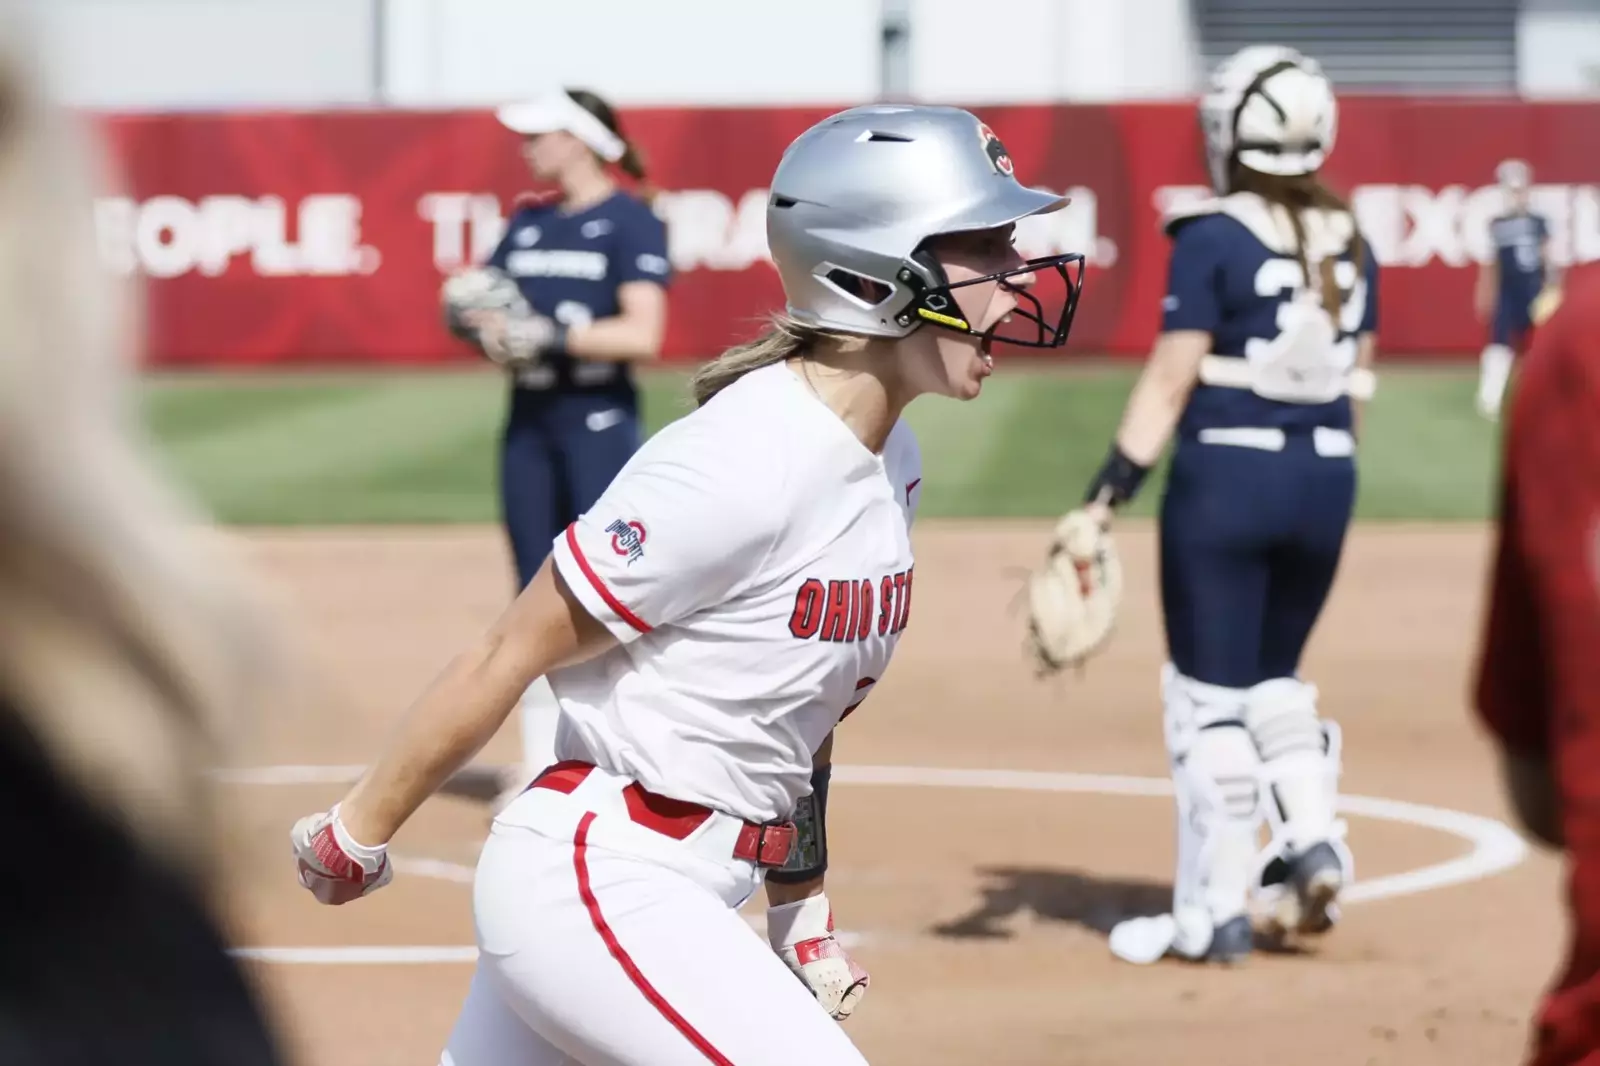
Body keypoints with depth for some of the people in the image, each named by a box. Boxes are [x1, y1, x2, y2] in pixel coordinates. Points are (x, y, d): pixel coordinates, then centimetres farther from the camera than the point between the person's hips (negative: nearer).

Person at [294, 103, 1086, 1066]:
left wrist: (803, 914, 21)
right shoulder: (743, 465, -22)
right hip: (596, 880, -9)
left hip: (691, 896, 9)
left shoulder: (892, 463, 6)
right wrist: (359, 834, -5)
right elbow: (508, 658, -13)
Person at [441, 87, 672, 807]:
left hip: (599, 417, -7)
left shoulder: (630, 220, -6)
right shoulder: (527, 223, 15)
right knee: (537, 593, 8)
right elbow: (486, 308, 15)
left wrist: (551, 335, -22)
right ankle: (541, 761, 15)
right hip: (529, 416, 7)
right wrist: (474, 319, -8)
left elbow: (643, 335, -17)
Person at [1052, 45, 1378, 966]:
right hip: (1326, 477, 6)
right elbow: (1357, 383, 12)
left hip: (1225, 475, -5)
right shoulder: (1351, 244, 7)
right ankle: (1313, 841, 6)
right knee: (1274, 678, 23)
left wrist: (1105, 501, -13)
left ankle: (1215, 911, 5)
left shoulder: (1212, 239, -10)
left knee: (1211, 696, 2)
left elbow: (1170, 382, -14)